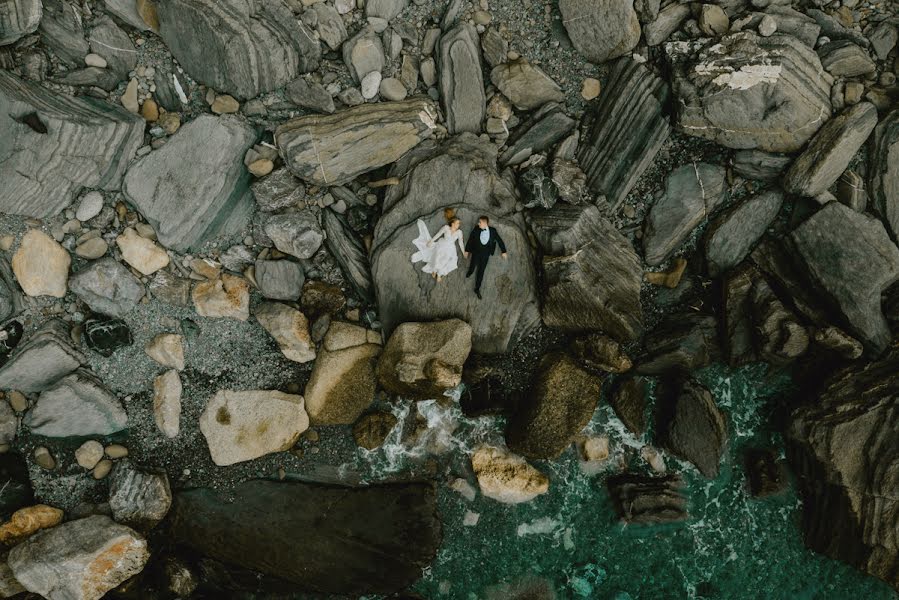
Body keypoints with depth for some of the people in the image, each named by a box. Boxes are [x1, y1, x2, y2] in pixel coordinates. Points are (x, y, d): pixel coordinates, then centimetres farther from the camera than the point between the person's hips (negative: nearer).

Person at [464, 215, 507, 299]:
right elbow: (470, 240, 0)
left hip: (485, 255, 0)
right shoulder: (476, 230, -10)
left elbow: (499, 240, 3)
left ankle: (477, 289, 18)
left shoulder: (492, 230, -9)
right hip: (475, 253, 0)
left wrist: (503, 251, 6)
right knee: (472, 267, 13)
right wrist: (467, 250, 6)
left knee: (481, 272, 6)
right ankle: (470, 272, 52)